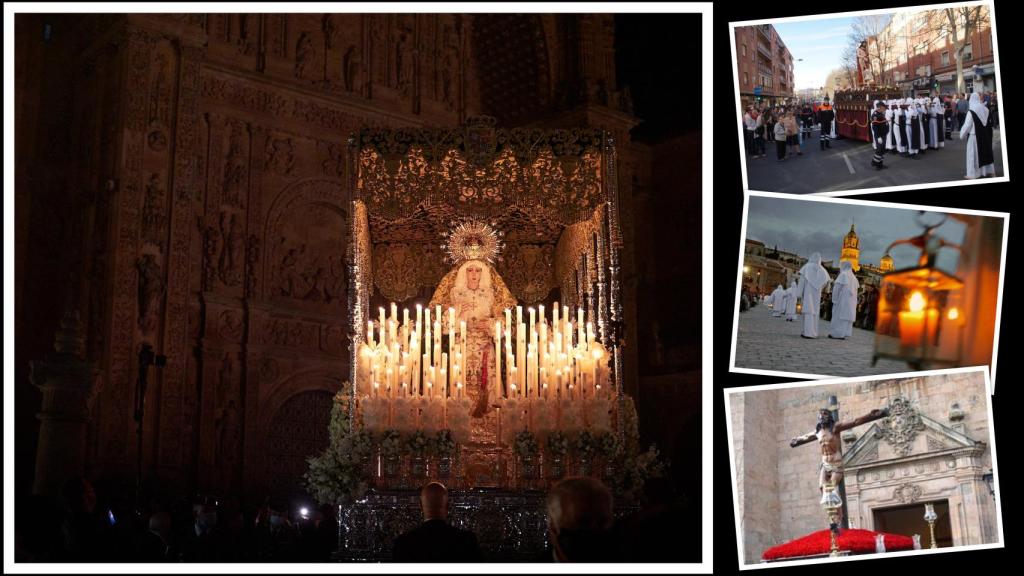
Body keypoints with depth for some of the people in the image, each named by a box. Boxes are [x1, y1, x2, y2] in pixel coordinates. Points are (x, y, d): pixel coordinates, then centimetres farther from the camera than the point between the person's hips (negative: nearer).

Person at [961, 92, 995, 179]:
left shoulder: (971, 111, -17)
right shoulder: (985, 109, 2)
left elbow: (967, 125, -14)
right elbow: (990, 122, 9)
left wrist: (962, 135, -1)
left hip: (974, 135, -6)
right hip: (985, 135, 6)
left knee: (973, 154, 0)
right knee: (986, 151, 16)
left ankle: (972, 174, 2)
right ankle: (990, 171, 23)